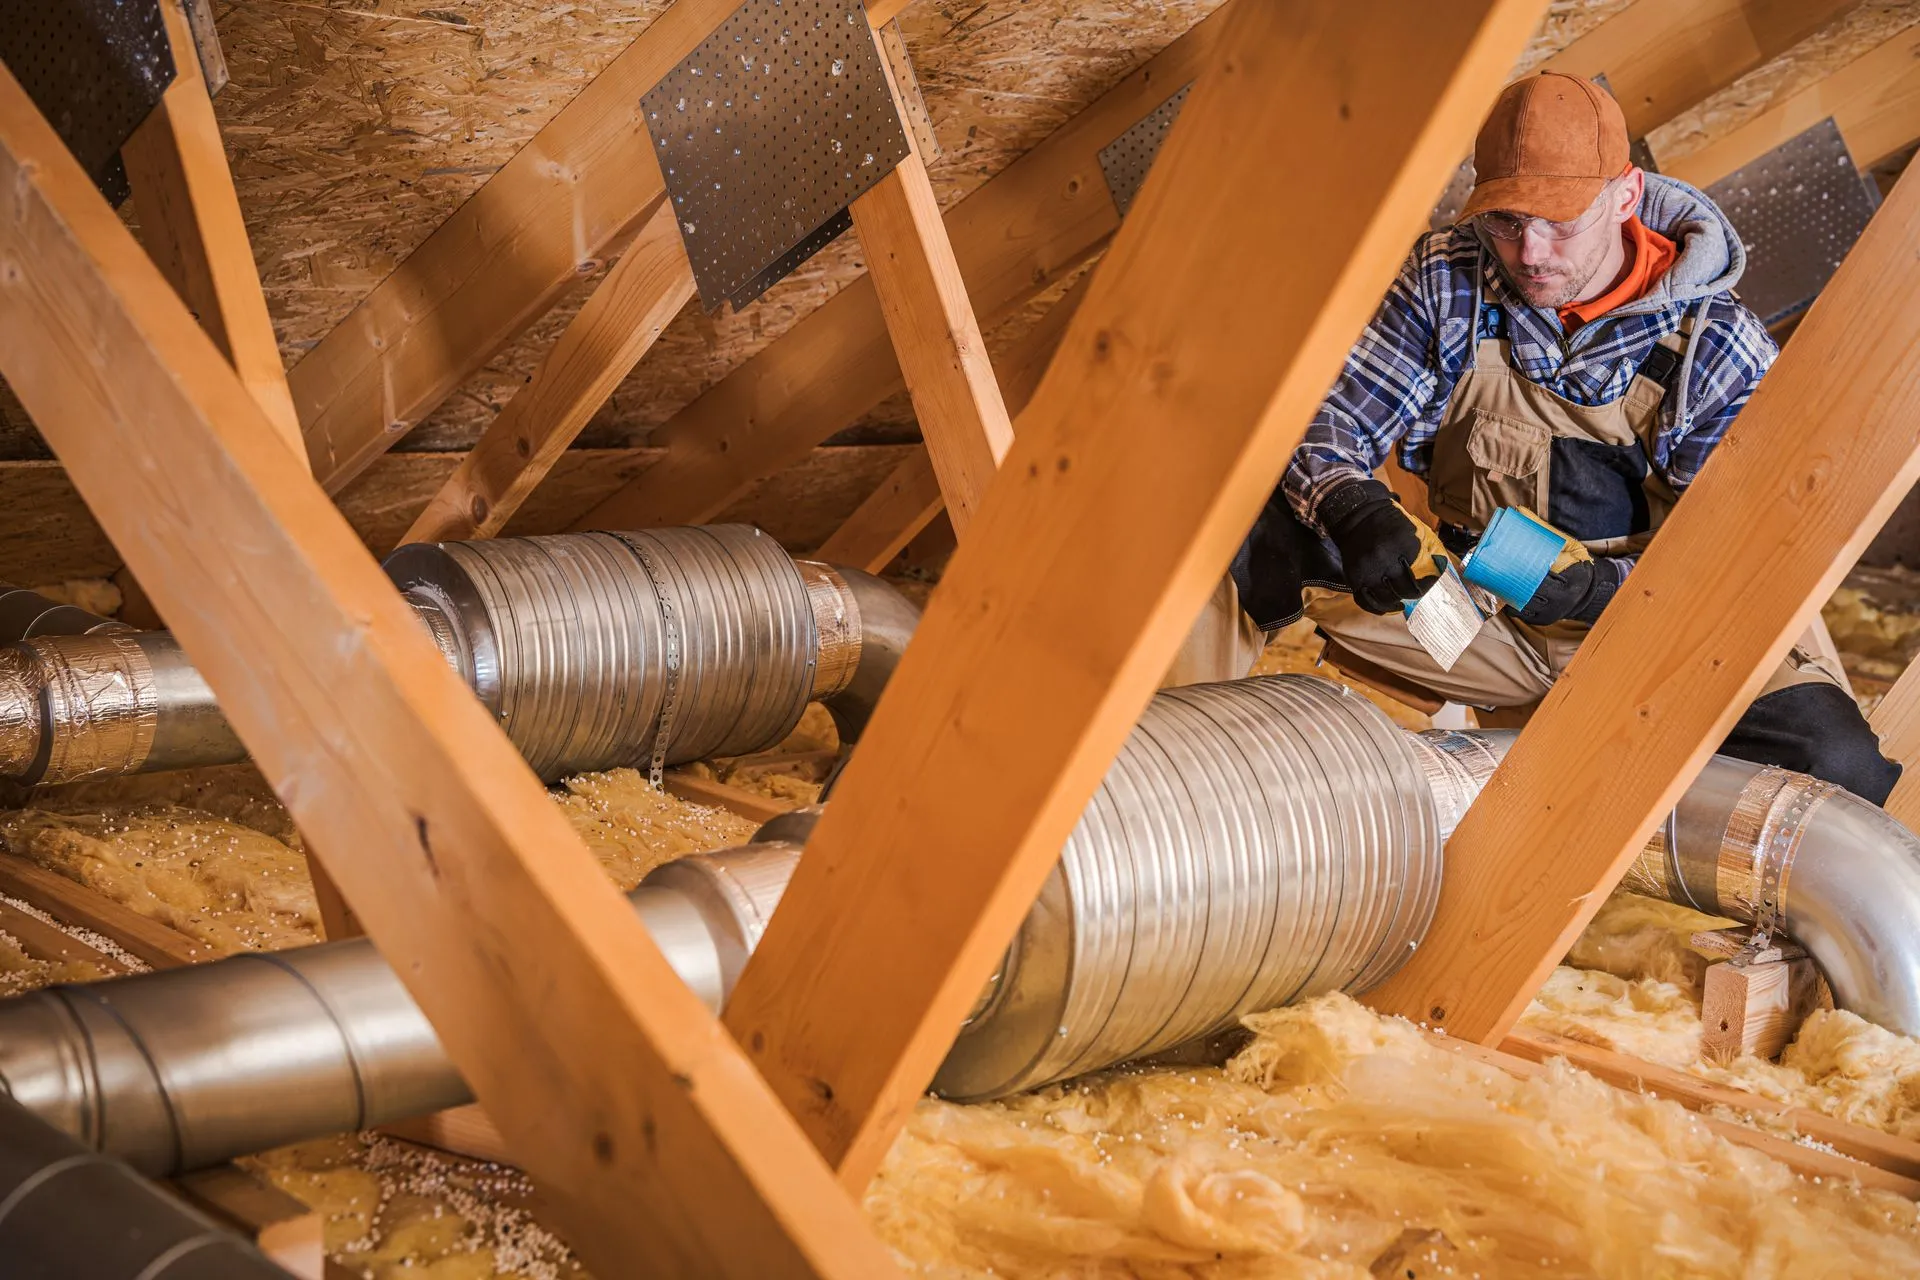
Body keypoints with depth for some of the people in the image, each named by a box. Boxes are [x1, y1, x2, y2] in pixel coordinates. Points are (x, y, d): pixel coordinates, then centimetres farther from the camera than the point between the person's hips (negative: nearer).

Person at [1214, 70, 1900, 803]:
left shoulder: (1720, 348, -12)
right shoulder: (1446, 283, -6)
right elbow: (1327, 421, -9)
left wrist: (1605, 587, -32)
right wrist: (1354, 511, -32)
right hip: (1469, 608, 1)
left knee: (1835, 762, -28)